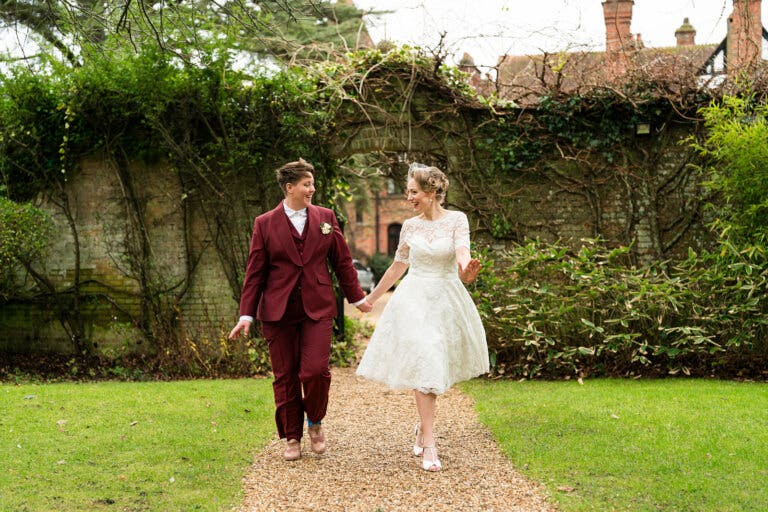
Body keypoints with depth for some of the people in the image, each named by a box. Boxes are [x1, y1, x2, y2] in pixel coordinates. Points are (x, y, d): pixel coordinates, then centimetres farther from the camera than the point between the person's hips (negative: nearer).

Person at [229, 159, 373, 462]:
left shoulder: (325, 218, 8)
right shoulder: (265, 224, 3)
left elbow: (342, 261, 14)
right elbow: (255, 272, 3)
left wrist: (357, 298, 17)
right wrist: (246, 315, -1)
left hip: (318, 308, 1)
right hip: (278, 310, 0)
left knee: (316, 370, -11)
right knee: (285, 377, 4)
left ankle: (315, 422, 18)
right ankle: (292, 437, 20)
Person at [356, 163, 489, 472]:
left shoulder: (456, 220, -4)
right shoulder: (410, 226, 5)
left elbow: (462, 251, -22)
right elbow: (398, 266, 16)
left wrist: (466, 270, -47)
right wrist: (371, 298, 21)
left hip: (447, 299, -1)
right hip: (415, 299, 1)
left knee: (438, 366, 6)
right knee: (422, 366, -9)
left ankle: (423, 426, 30)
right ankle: (428, 445, -11)